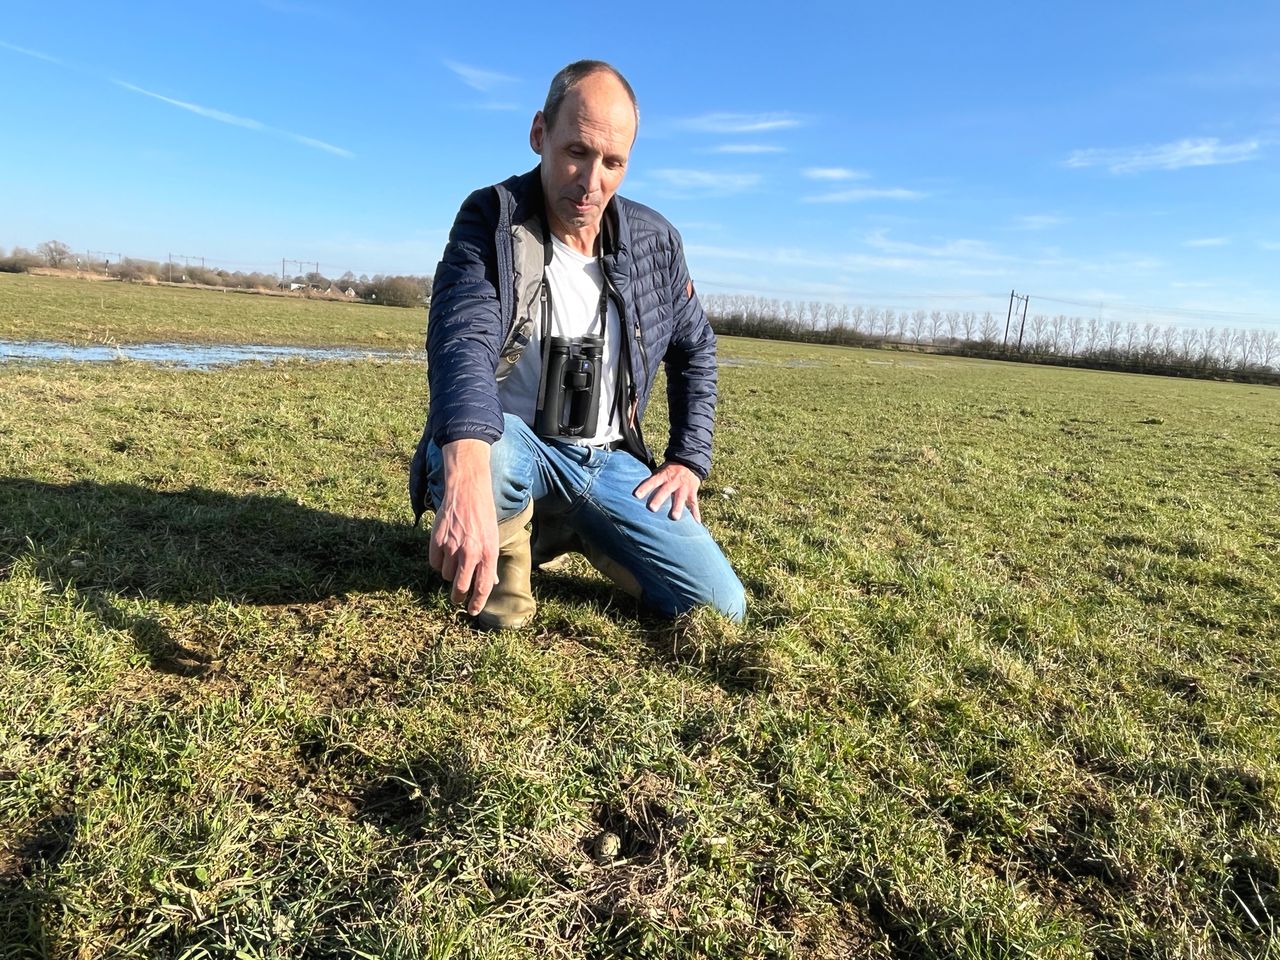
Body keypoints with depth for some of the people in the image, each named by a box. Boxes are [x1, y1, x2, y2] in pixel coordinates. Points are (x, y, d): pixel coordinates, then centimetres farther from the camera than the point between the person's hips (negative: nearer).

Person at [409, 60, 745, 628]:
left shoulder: (655, 241, 0)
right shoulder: (490, 221, -13)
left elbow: (696, 350, 15)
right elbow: (463, 340, -32)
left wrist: (689, 459, 6)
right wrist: (466, 483, -50)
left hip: (608, 462, 4)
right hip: (510, 447, -4)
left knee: (720, 606, -5)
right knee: (482, 453, -41)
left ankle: (574, 532, 20)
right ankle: (506, 557, -3)